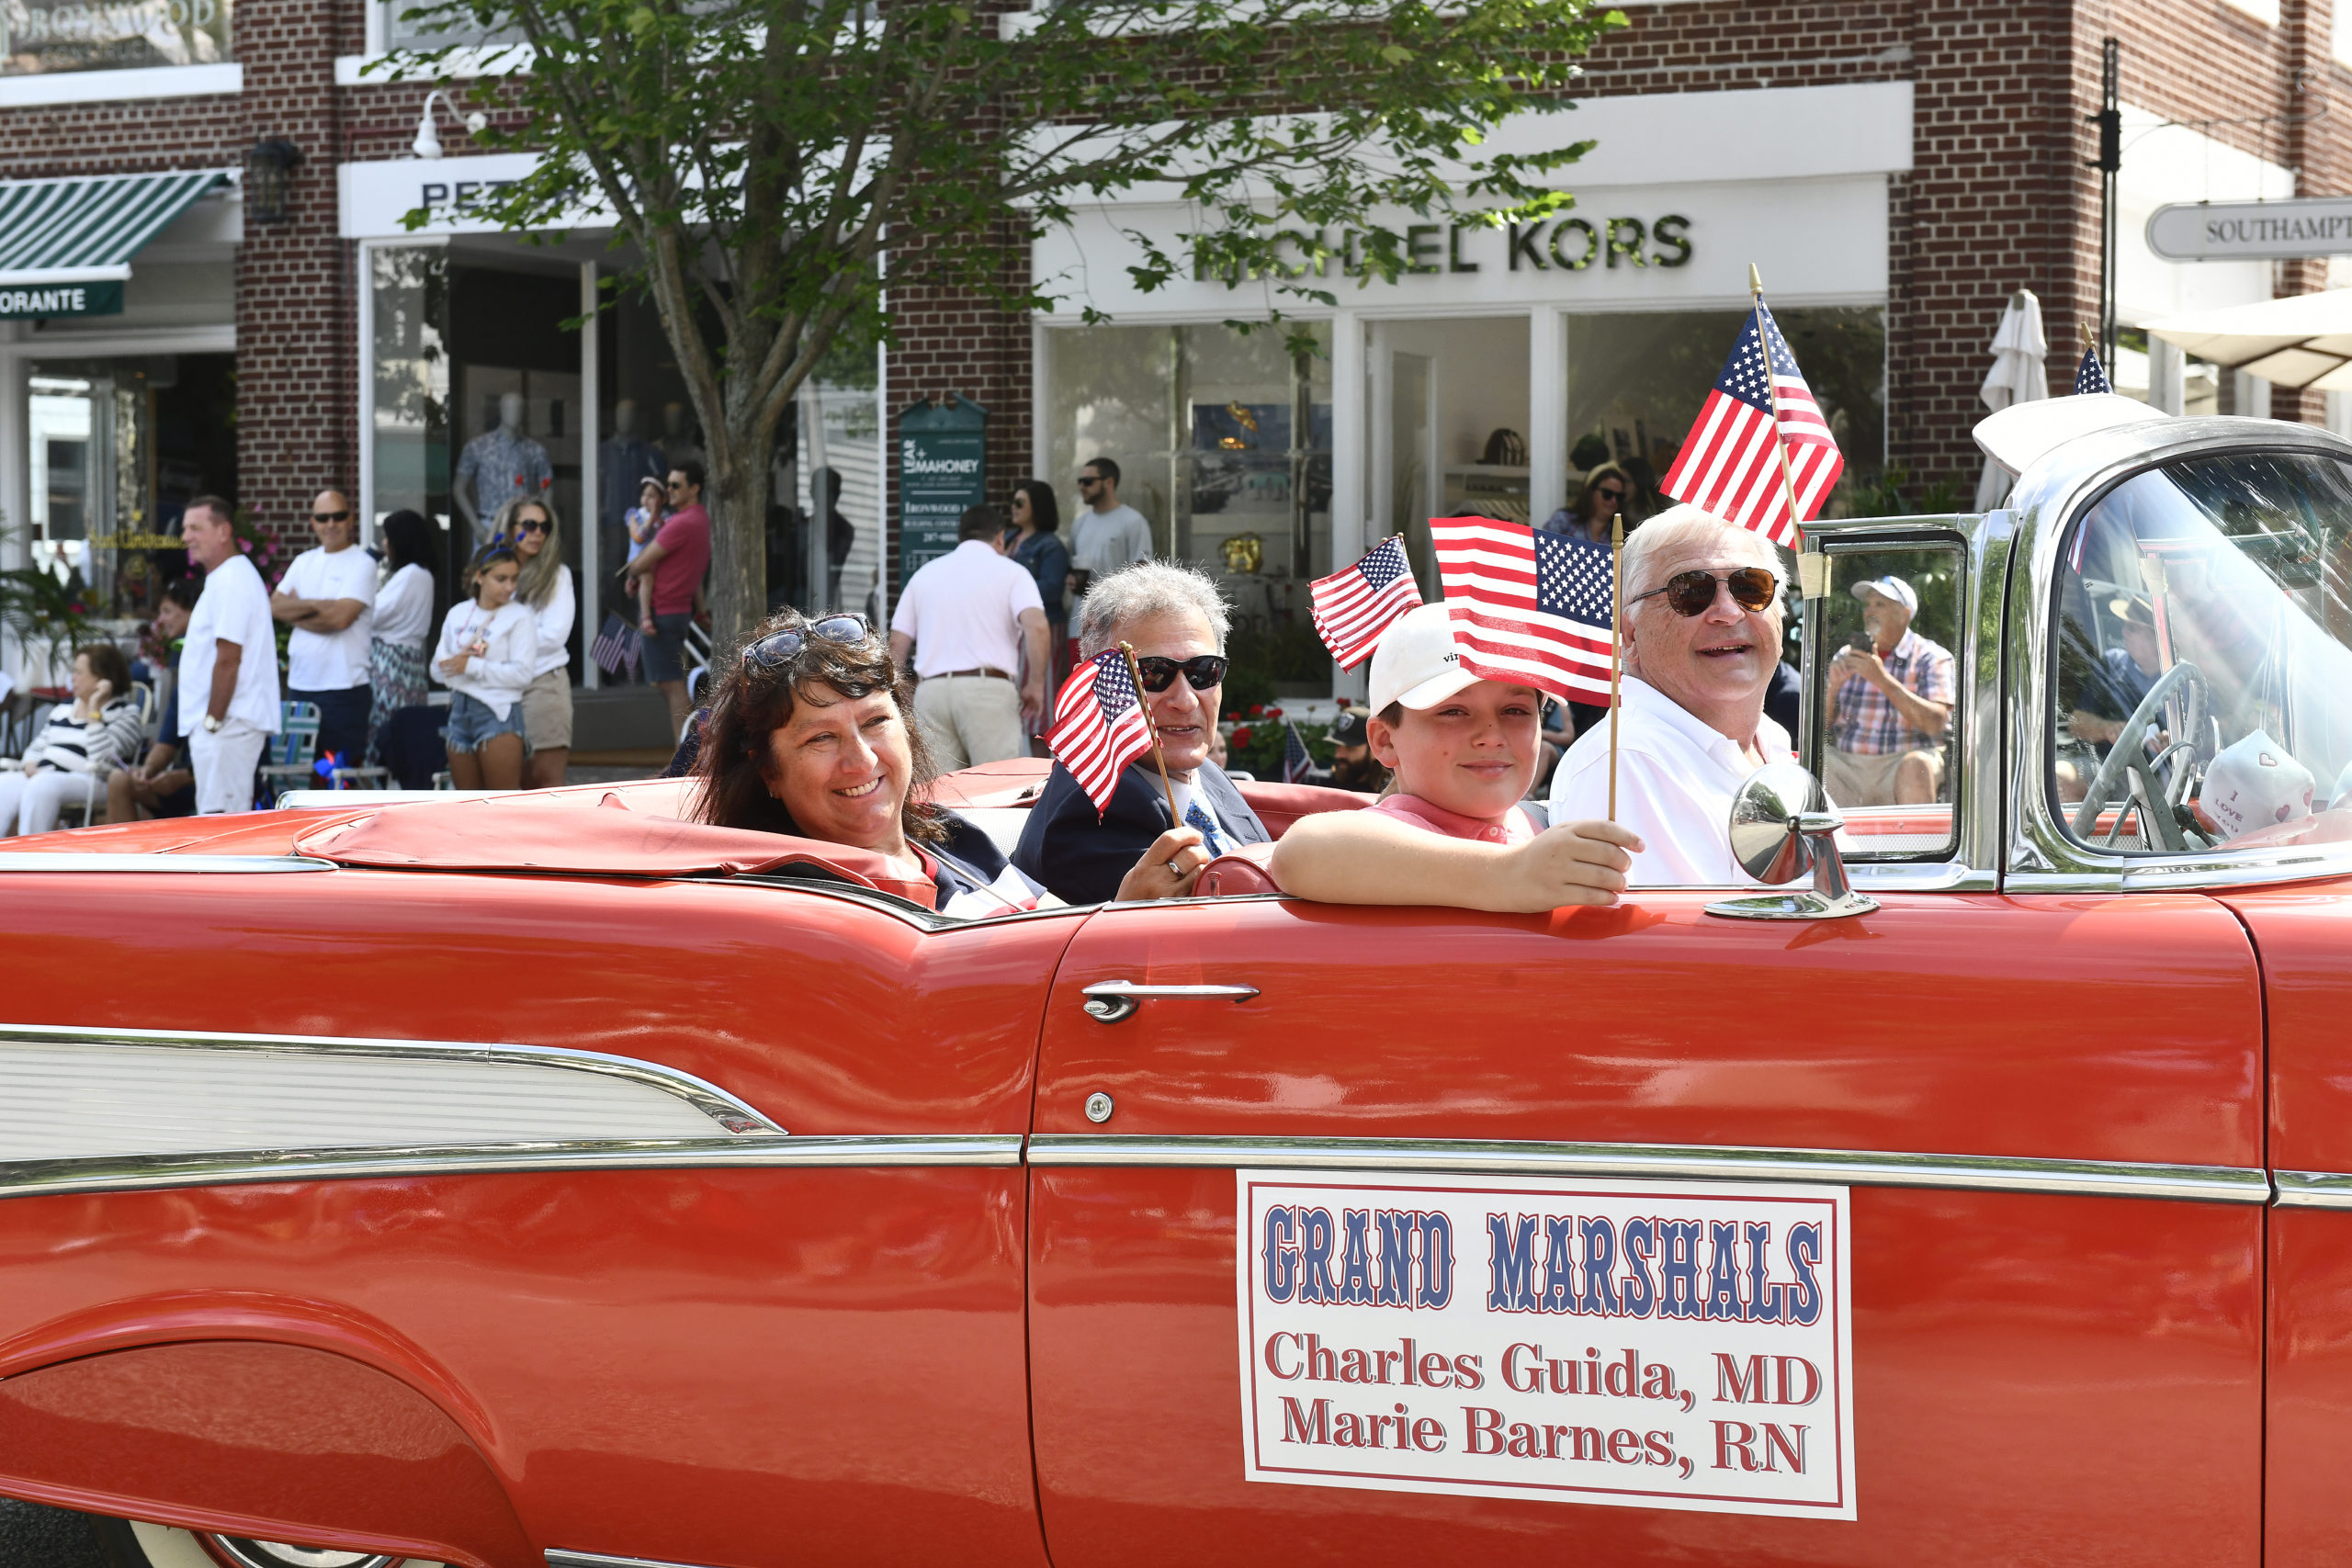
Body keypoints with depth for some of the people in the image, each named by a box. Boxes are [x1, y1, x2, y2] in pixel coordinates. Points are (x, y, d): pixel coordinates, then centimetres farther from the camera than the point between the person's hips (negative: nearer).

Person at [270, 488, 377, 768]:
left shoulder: (361, 564, -4)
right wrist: (315, 605, -9)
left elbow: (341, 617, -15)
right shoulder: (304, 562, 16)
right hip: (299, 683, 6)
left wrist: (295, 609, -2)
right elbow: (275, 606, 6)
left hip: (342, 688, -6)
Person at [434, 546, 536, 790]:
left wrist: (472, 666, -13)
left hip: (499, 712, -6)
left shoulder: (519, 617, -4)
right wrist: (454, 662, -10)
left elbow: (521, 673, -14)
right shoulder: (458, 614, 12)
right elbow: (438, 669, 11)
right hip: (461, 711, 6)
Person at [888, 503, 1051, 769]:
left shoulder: (925, 574, 19)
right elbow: (1036, 625, -12)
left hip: (931, 688, 4)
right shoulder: (1010, 572, 6)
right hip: (988, 688, -4)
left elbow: (897, 643, 14)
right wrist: (1036, 684, -3)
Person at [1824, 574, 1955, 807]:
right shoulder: (1846, 657, 17)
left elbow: (1935, 722, -12)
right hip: (1847, 765, 3)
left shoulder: (1932, 658, 4)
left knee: (1915, 765, -36)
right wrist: (1832, 686, -7)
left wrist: (1883, 679, -16)